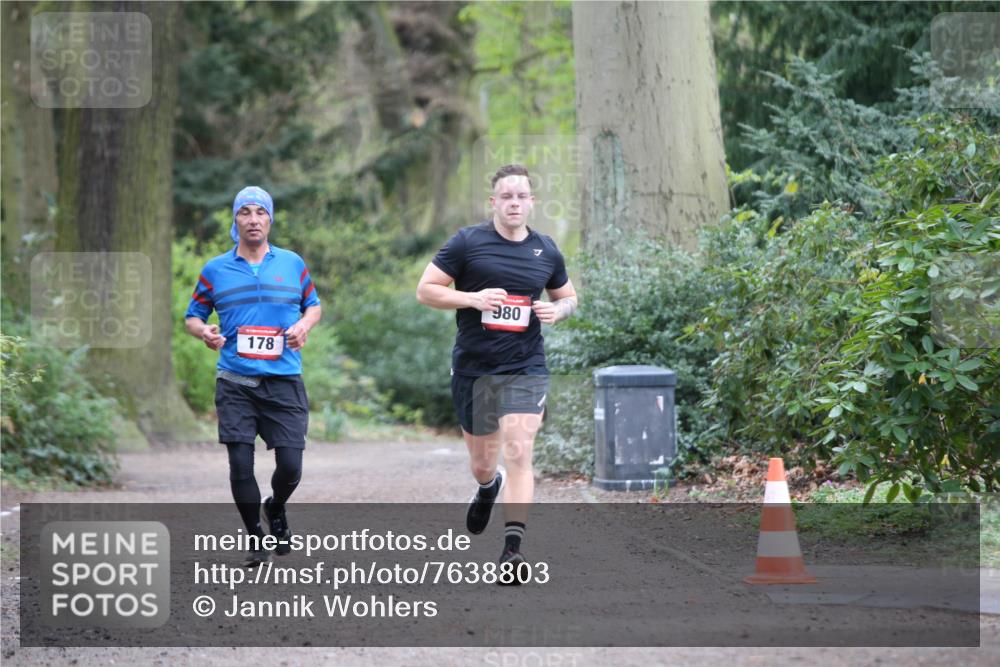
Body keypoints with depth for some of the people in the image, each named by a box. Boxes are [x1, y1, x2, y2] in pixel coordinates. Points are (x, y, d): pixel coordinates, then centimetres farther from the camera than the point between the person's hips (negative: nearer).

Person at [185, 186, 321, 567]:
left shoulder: (293, 264, 9)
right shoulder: (215, 270, 6)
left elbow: (313, 305, 19)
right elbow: (192, 316, 13)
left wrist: (304, 325, -3)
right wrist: (204, 332, -10)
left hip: (284, 381, 0)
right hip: (235, 383, 0)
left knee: (290, 466, -4)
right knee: (240, 465, -7)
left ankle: (276, 510, 30)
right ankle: (255, 538, 13)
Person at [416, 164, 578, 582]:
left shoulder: (546, 251, 7)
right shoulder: (467, 243, -3)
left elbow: (568, 297, 21)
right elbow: (425, 290, -2)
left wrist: (557, 311, -2)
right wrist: (473, 298, -17)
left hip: (526, 369, 0)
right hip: (473, 368, 0)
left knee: (518, 453, -16)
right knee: (482, 462, 12)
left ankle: (513, 548, -16)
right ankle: (489, 487, 50)